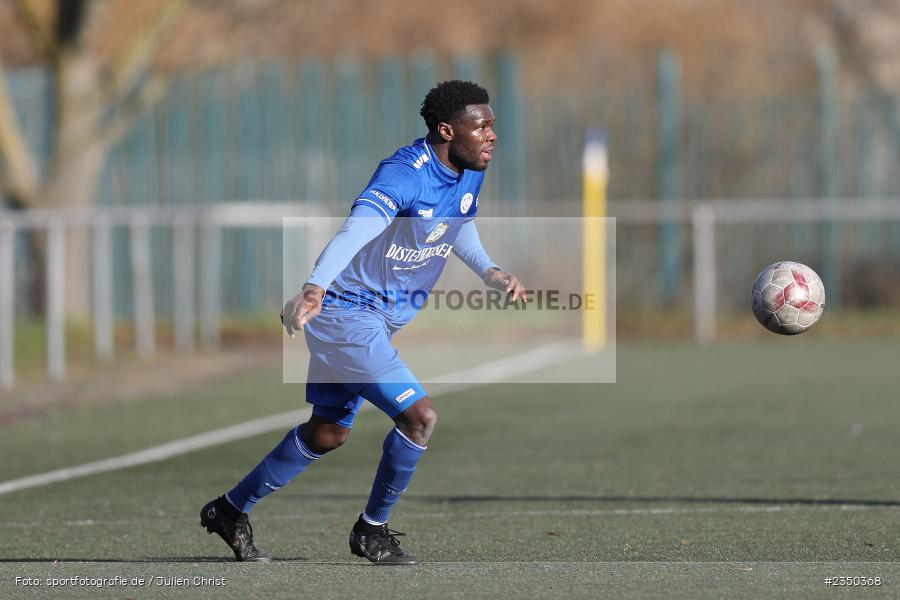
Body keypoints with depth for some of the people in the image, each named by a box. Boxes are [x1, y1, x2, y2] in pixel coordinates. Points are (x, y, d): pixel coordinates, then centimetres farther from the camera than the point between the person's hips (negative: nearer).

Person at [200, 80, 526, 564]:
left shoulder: (469, 173, 0)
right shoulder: (405, 174, -27)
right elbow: (356, 230, -43)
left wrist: (491, 272, 6)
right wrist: (314, 287, -59)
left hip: (383, 319, 10)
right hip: (346, 311, -9)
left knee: (328, 433, 18)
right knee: (419, 415, -17)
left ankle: (231, 509, 34)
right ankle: (371, 531, 2)